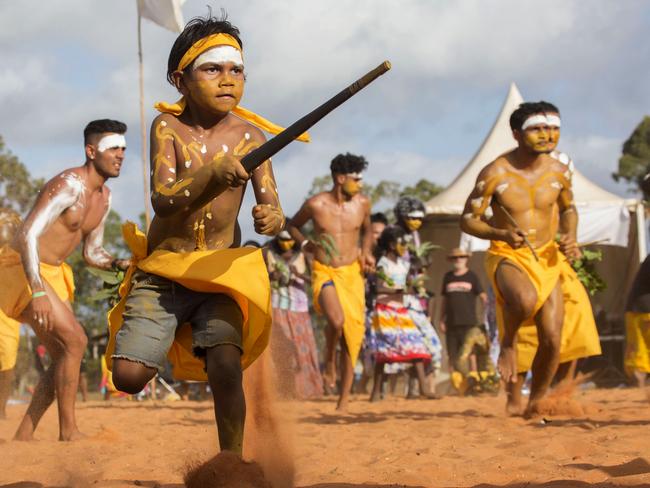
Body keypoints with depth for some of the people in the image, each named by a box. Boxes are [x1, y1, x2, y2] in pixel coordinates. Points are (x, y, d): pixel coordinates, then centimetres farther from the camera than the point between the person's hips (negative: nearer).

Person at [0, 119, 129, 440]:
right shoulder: (69, 185, -21)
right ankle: (68, 431, -14)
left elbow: (92, 252, 18)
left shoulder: (103, 197, 9)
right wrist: (37, 292, -38)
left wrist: (119, 264, -4)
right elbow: (27, 235, -30)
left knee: (64, 357, 6)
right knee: (75, 340, -19)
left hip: (52, 273, 10)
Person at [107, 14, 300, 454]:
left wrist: (272, 219, -33)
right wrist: (212, 174, -39)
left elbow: (273, 210, -7)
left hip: (221, 271, 0)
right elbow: (162, 200, -20)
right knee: (128, 375, -12)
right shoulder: (169, 128, -7)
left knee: (226, 368, -23)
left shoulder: (248, 135, -4)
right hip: (162, 270, 0)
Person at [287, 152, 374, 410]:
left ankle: (344, 398, 10)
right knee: (337, 321, -29)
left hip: (352, 273, 3)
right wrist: (305, 244, -7)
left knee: (353, 332, 0)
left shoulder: (362, 203, 1)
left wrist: (366, 251, 4)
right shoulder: (315, 205, -8)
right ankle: (329, 360, 3)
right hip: (324, 272, -3)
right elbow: (292, 225, 11)